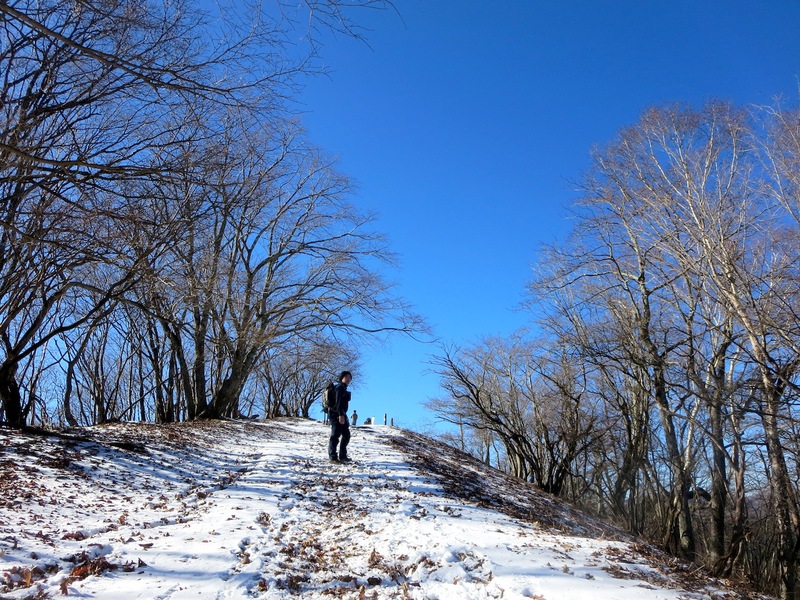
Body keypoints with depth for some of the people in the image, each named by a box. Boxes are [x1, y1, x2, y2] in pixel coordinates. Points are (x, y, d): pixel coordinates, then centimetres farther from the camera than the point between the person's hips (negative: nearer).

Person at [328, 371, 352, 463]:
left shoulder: (343, 388, 22)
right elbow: (338, 402, -19)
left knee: (346, 435, 14)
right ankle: (333, 457, -10)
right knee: (336, 435, -10)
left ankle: (342, 456, 21)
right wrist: (341, 415, -27)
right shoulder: (340, 387, -8)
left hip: (341, 414, 11)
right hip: (336, 414, -11)